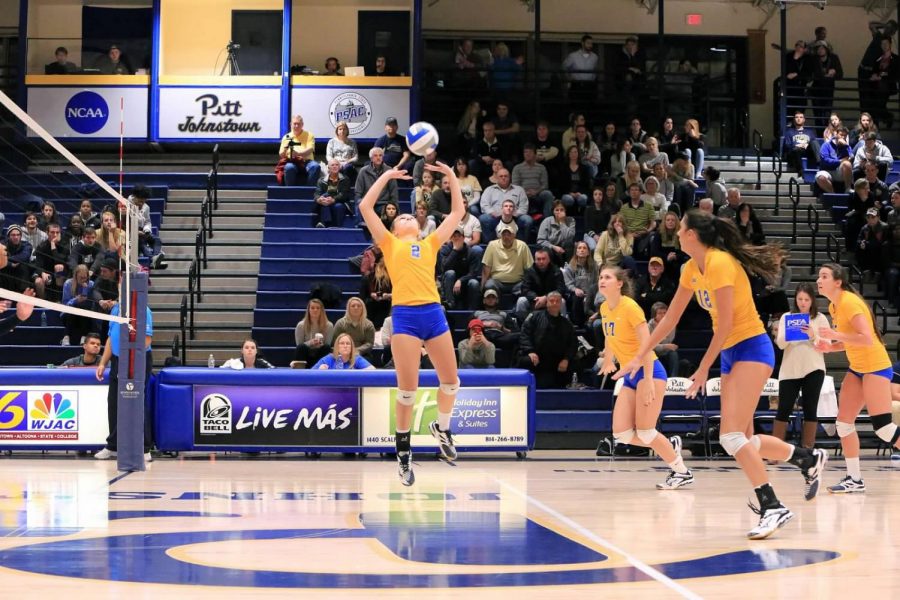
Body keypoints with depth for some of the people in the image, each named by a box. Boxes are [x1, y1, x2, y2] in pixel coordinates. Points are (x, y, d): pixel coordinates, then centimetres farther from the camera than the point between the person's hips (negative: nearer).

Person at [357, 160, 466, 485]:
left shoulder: (431, 243, 21)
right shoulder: (389, 243, 14)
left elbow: (458, 212, 23)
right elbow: (365, 207, 8)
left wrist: (451, 175, 21)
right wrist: (387, 176, 14)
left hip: (434, 313, 3)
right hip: (405, 315, -3)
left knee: (450, 381, 6)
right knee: (407, 389, -2)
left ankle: (442, 427, 34)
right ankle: (403, 452, 11)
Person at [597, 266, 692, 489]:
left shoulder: (630, 306, -17)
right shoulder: (604, 308, 5)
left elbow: (646, 344, -21)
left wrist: (648, 380, -27)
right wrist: (608, 361, 37)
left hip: (648, 372, -7)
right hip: (630, 376, 7)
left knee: (645, 432, -10)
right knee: (621, 434, -2)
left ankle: (683, 472, 6)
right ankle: (670, 447, 20)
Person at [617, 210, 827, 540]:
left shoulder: (719, 263, -18)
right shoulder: (692, 269, 8)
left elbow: (726, 322, -19)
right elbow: (671, 317, 15)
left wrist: (703, 369, -13)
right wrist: (639, 356, 14)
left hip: (751, 348, -9)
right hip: (730, 353, 9)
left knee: (732, 436, -18)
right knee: (742, 442, 9)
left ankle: (772, 507, -15)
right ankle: (810, 458, 26)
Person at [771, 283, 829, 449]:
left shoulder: (820, 319, 5)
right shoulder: (786, 317, 8)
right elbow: (781, 344, 0)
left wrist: (813, 337, -18)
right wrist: (787, 335, -19)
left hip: (813, 370, 0)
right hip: (789, 371, 1)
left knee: (810, 409, 2)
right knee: (784, 409, -1)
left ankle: (807, 450, 7)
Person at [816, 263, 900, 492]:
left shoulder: (849, 302, -19)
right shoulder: (834, 306, 9)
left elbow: (867, 339, -27)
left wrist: (836, 335, -29)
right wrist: (829, 346, 2)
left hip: (875, 366, -9)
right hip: (857, 368, 9)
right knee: (843, 424, 4)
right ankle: (854, 480, 10)